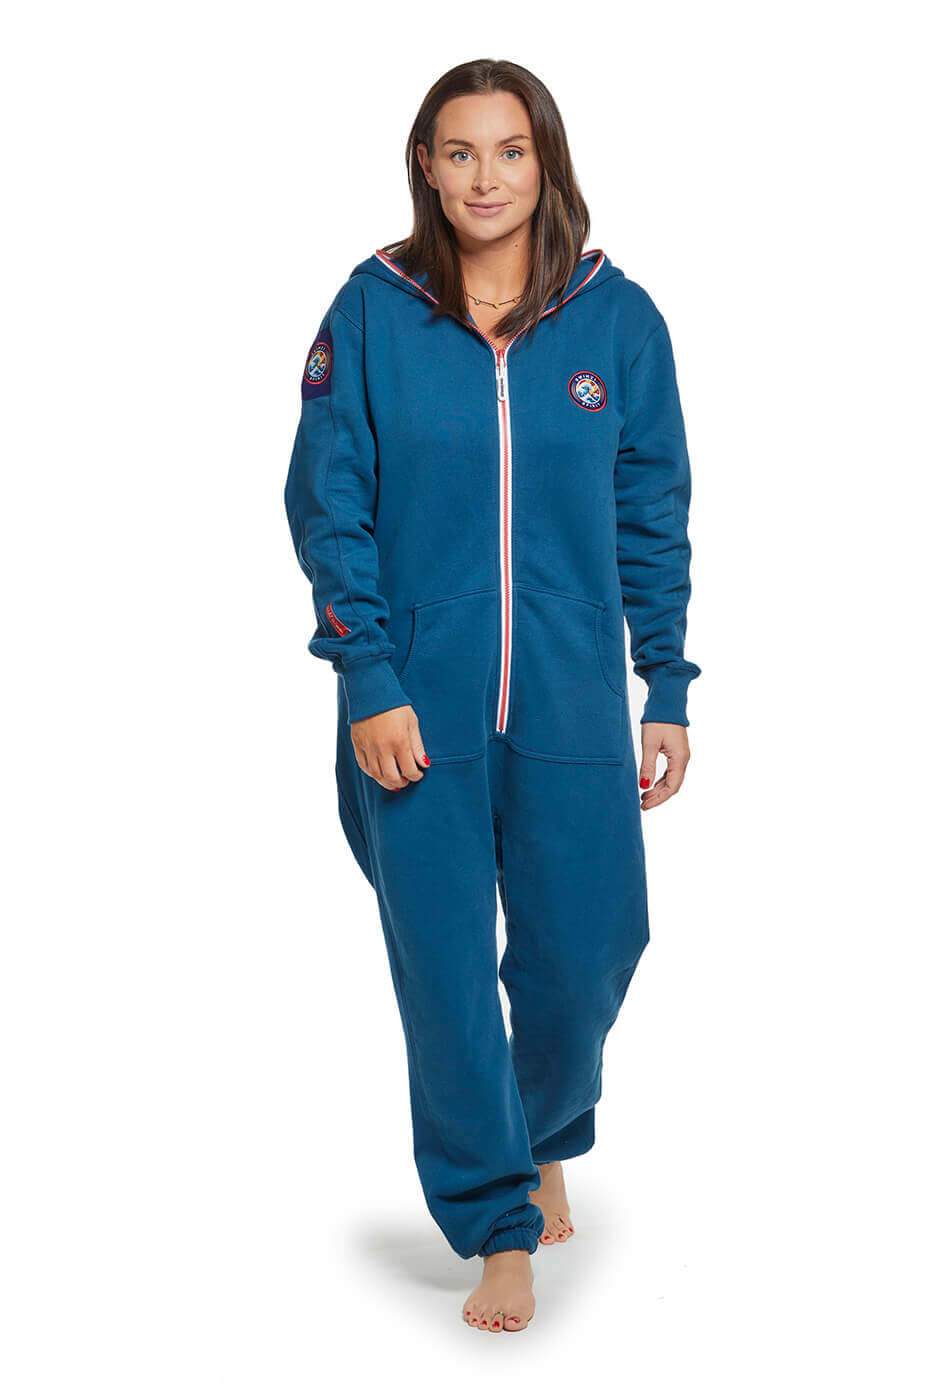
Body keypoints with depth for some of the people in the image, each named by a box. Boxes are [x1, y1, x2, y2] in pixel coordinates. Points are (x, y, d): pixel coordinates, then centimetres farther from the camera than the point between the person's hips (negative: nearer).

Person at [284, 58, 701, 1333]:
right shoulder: (373, 311, -2)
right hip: (418, 711, -1)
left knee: (584, 954, 6)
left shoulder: (618, 317, 2)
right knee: (446, 968, 4)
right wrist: (370, 681, -10)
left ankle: (546, 1137, 39)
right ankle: (499, 1225, 22)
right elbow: (329, 505, -2)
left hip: (572, 705, 1)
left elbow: (653, 517, 6)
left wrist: (668, 690, 3)